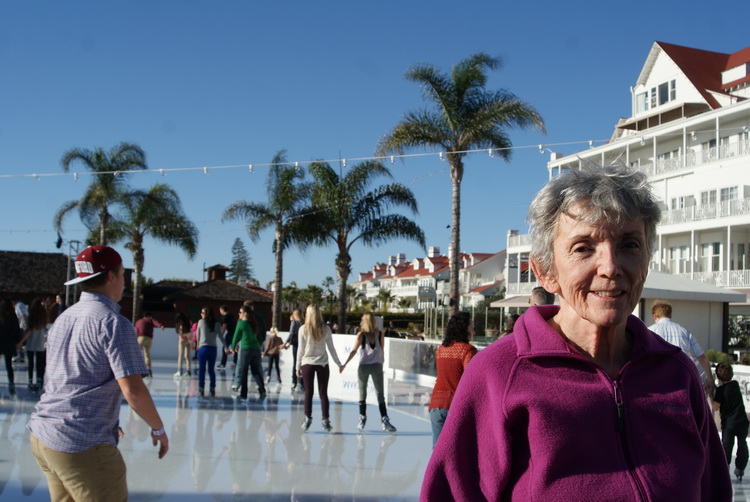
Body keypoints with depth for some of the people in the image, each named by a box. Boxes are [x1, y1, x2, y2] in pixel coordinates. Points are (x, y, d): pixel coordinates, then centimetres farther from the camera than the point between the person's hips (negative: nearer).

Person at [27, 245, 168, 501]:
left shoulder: (64, 318, 12)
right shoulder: (113, 323, -13)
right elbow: (133, 390, -19)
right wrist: (158, 429, -4)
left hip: (42, 435, 8)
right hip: (83, 446, -8)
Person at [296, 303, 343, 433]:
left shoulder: (303, 329, -6)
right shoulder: (325, 329, -3)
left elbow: (301, 350, -3)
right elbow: (331, 348, 2)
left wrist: (298, 366, 6)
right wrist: (339, 364, 13)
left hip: (307, 364, -1)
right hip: (323, 364, 1)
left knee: (308, 393, 8)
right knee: (323, 393, 6)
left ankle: (308, 419, 8)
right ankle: (325, 420, 3)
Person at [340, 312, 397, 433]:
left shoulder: (361, 334, -2)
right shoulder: (380, 334, 3)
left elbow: (354, 351, -6)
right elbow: (382, 351, 8)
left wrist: (344, 364, -3)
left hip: (363, 367, -1)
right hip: (377, 366, 1)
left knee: (362, 394, 11)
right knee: (380, 395, 3)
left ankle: (362, 420, 12)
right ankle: (384, 421, -5)